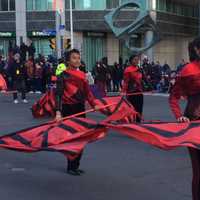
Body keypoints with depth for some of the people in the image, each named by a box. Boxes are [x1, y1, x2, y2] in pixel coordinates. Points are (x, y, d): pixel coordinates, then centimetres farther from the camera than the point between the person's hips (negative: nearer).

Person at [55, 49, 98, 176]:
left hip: (80, 109, 6)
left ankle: (76, 165, 23)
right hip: (68, 110, -6)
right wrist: (58, 112, -26)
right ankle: (71, 167, 9)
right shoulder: (63, 76, -10)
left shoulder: (83, 75, 8)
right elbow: (59, 95, -16)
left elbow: (87, 92, 12)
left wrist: (94, 104, -1)